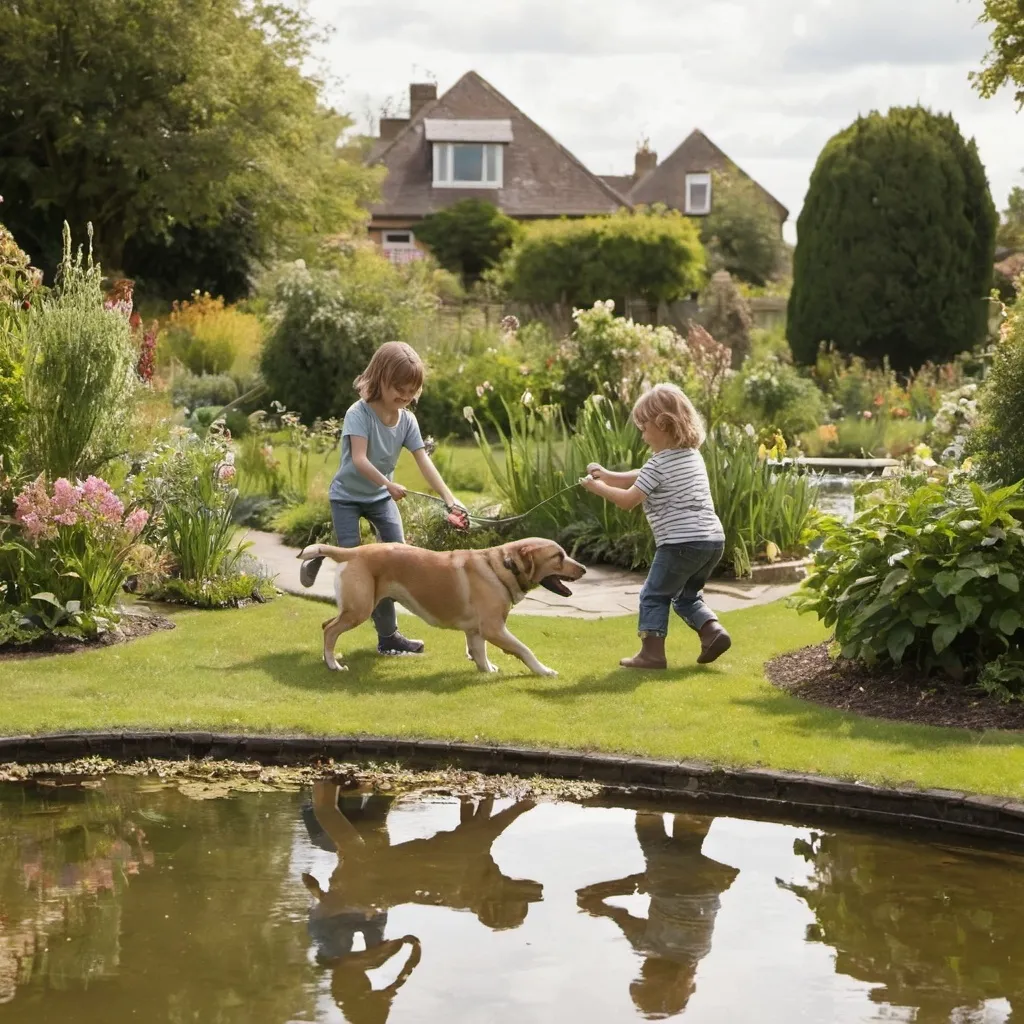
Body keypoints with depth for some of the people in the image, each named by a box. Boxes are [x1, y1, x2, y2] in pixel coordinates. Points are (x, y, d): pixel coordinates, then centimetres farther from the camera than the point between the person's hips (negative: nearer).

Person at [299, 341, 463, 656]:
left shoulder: (407, 420, -9)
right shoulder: (359, 413, -25)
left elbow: (424, 461, -15)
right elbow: (359, 459, -35)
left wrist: (448, 497, -27)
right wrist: (389, 484, -48)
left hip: (381, 496, 5)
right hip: (347, 495, -5)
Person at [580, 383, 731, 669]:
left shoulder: (659, 464, -9)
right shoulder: (692, 455, 17)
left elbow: (628, 500, -8)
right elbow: (644, 478, 25)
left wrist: (597, 487, 6)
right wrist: (609, 476, 20)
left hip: (681, 543, -8)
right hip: (714, 540, 8)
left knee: (654, 595, 3)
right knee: (687, 595, 23)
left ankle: (652, 652, -2)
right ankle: (713, 631, 3)